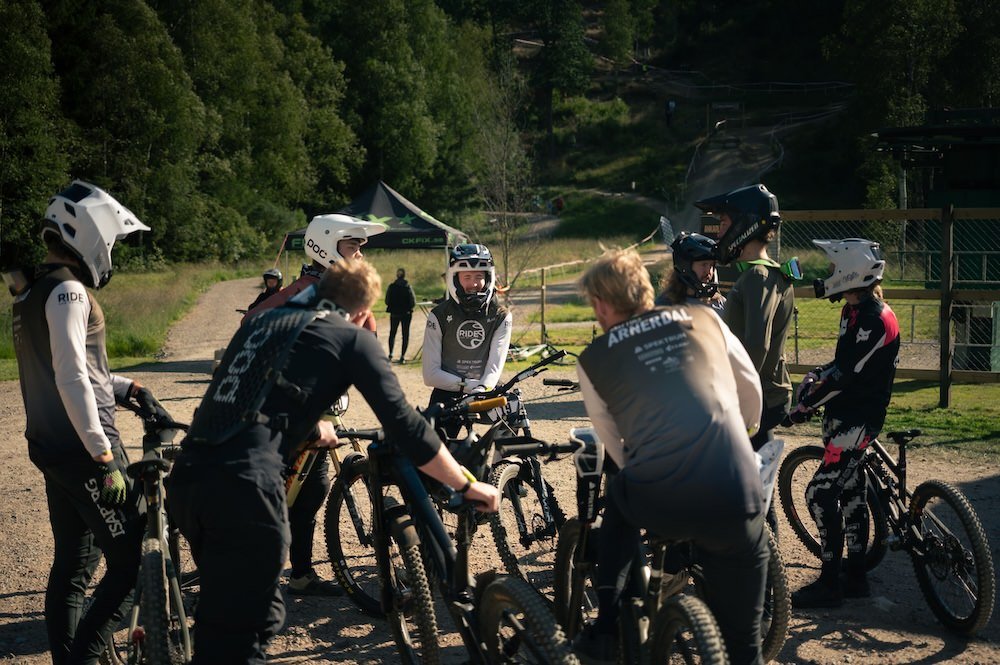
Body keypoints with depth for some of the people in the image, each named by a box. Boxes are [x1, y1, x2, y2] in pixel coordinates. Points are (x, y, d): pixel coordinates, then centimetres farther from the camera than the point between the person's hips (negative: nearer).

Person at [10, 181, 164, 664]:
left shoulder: (35, 290, 15)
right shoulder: (68, 290, -15)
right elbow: (72, 379, -22)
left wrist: (126, 387, 13)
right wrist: (104, 455, -22)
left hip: (53, 445, 10)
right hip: (82, 448, -10)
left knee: (73, 562, 14)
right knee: (131, 558, -6)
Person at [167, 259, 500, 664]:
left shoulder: (262, 321, 26)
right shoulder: (353, 338, 8)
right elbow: (404, 425, 2)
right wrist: (468, 485, 11)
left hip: (186, 475, 6)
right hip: (244, 484, -6)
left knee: (222, 619, 24)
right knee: (243, 631, 3)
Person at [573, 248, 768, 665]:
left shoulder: (593, 359, 12)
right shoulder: (704, 320, 15)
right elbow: (751, 389, 25)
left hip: (657, 505, -1)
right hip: (736, 499, 1)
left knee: (620, 502, 35)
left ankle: (606, 629, 27)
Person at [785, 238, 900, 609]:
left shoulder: (875, 320, -20)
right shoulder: (854, 311, 11)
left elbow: (847, 373, -23)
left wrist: (806, 405, -16)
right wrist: (814, 378, 2)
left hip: (857, 420, -10)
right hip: (844, 416, 10)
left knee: (820, 494, -10)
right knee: (850, 492, 14)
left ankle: (829, 585, -2)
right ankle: (856, 578, 23)